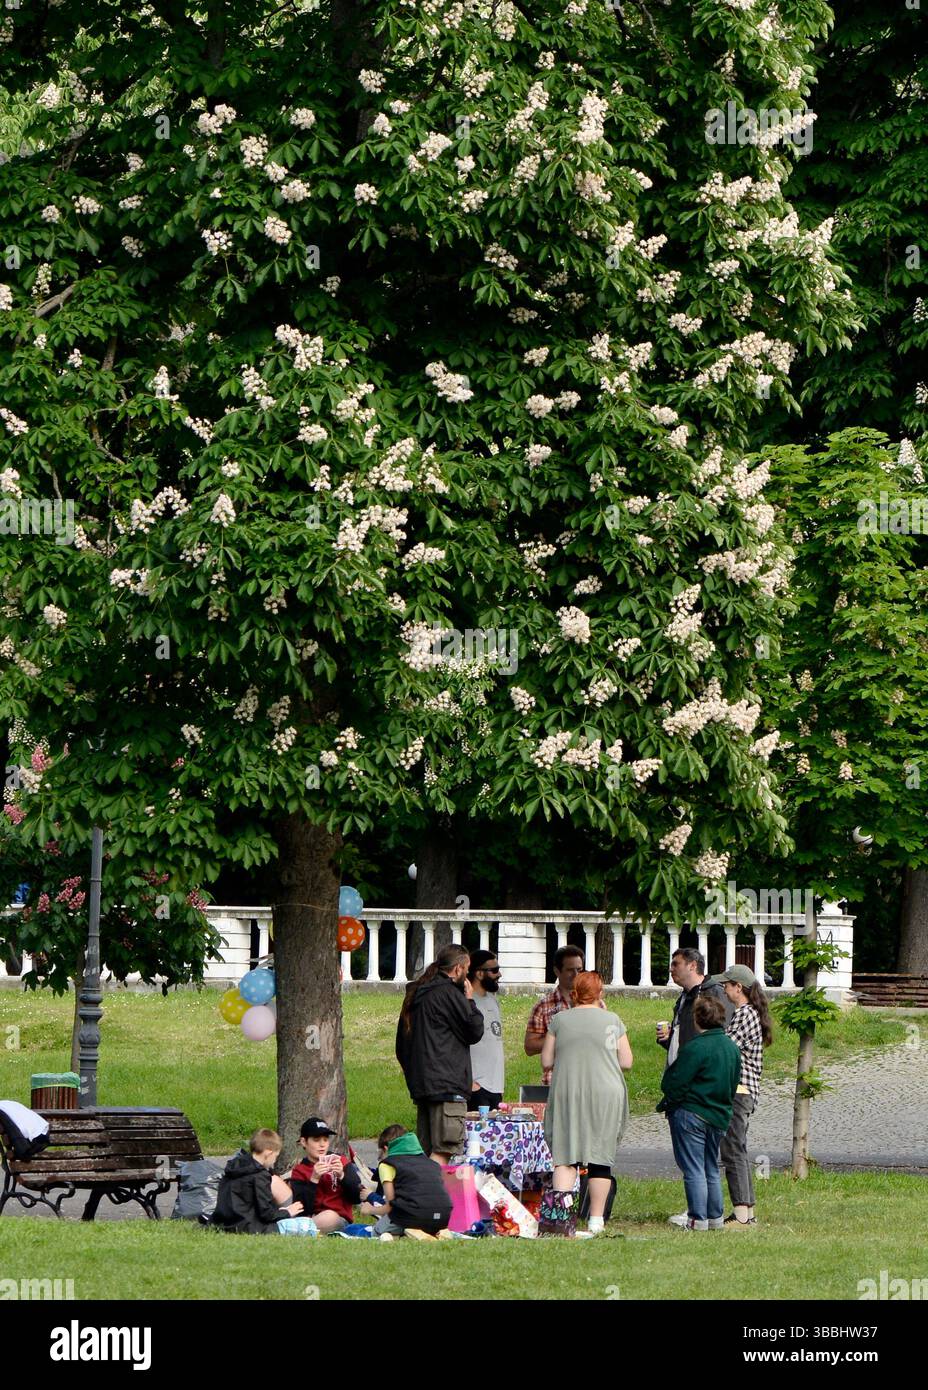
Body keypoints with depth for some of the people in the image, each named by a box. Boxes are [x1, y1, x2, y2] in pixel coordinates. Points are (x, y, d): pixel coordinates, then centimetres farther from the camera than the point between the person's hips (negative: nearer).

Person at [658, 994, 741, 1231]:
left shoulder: (696, 1048, -18)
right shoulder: (732, 1047, 6)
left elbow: (674, 1084, -17)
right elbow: (733, 1085, 14)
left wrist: (666, 1104, 3)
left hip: (690, 1114, -7)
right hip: (719, 1116, 7)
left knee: (693, 1169, -2)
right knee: (711, 1169, 17)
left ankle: (697, 1219, -3)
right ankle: (715, 1216, 20)